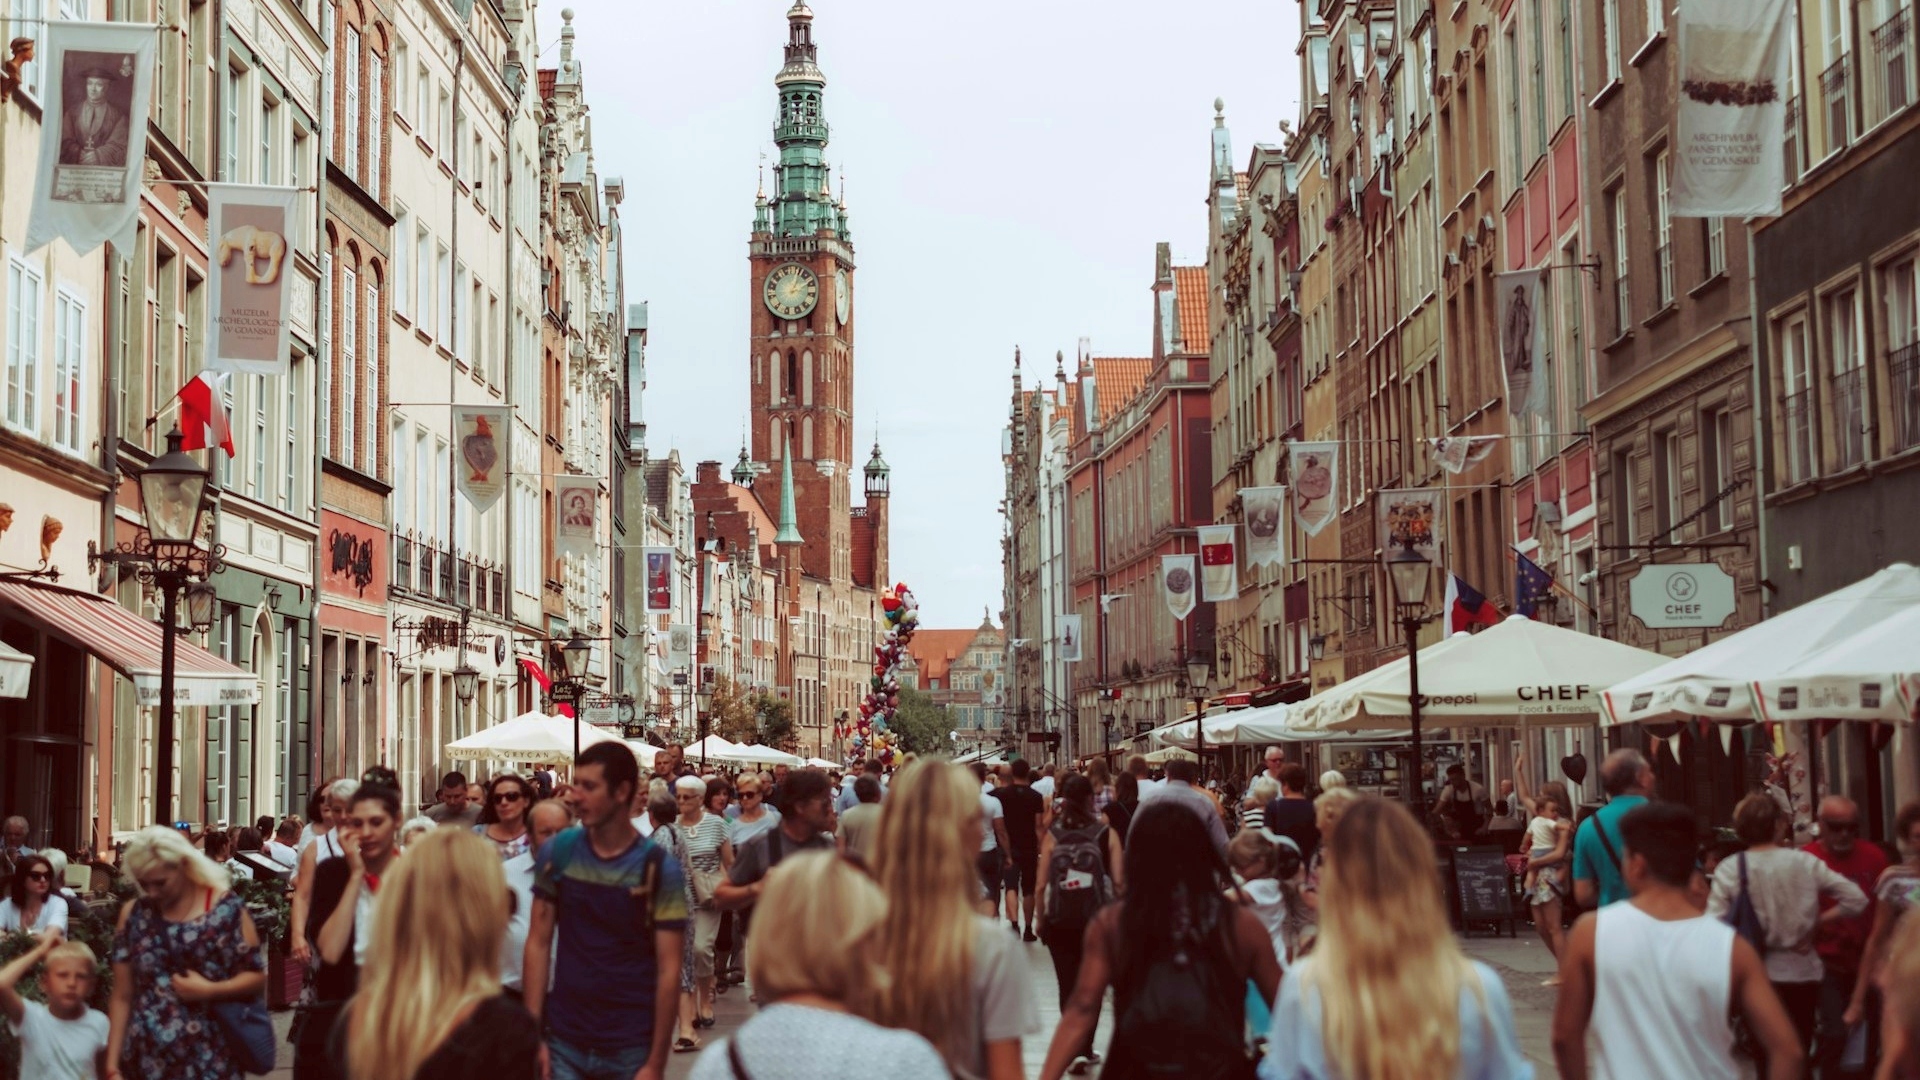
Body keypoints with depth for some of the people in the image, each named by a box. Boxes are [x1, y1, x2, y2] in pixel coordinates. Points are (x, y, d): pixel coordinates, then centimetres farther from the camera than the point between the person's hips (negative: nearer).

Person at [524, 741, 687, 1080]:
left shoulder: (659, 868, -8)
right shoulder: (557, 853, -1)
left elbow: (668, 970, -8)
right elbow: (539, 943, 2)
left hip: (630, 1050, -2)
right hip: (564, 1043, 2)